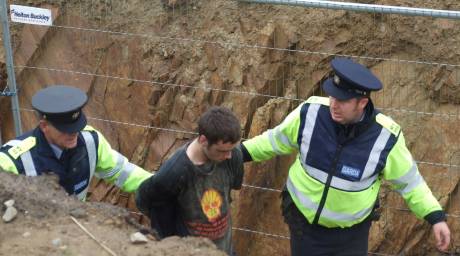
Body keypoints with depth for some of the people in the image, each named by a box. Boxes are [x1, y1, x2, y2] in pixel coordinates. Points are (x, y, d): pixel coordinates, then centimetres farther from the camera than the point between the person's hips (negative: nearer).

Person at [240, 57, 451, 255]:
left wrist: (436, 217, -12)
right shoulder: (311, 112, -24)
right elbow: (278, 139, -4)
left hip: (350, 227, -1)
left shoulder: (385, 135, -26)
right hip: (305, 216, 1)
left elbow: (408, 180, -10)